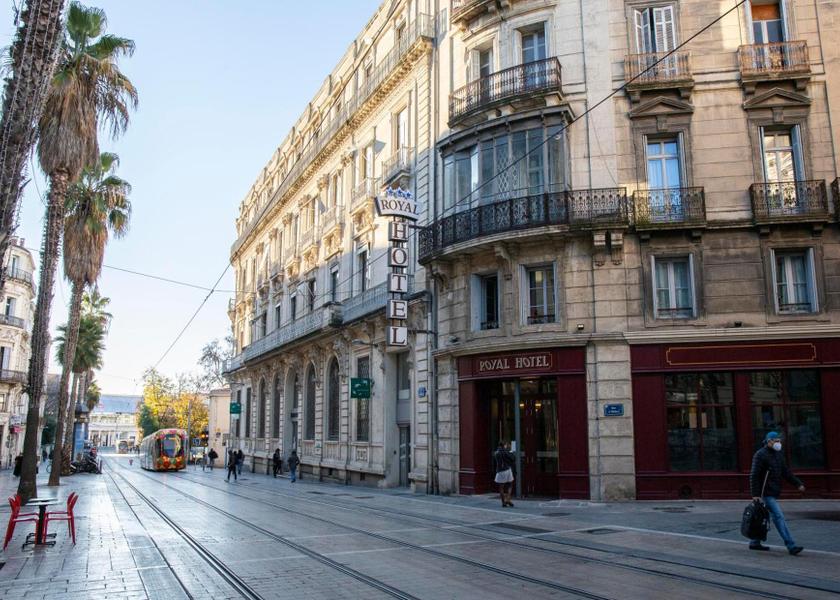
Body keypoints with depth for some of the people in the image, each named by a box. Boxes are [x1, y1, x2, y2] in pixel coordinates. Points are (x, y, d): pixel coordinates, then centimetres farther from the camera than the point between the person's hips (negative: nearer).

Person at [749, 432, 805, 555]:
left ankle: (754, 543, 24)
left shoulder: (778, 454, 14)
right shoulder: (760, 455, -13)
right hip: (766, 492, -9)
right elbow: (754, 475, -16)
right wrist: (755, 494, -19)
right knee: (779, 517, -12)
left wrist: (798, 484, 6)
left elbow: (786, 472, 17)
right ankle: (791, 546, -12)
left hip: (774, 492, 9)